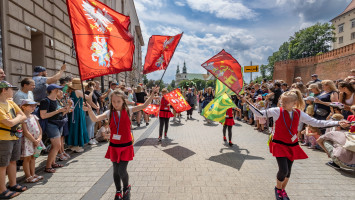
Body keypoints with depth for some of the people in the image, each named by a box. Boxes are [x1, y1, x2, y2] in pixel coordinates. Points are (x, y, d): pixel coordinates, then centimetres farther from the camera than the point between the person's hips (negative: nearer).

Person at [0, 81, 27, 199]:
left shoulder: (11, 103, 8)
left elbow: (24, 117, 7)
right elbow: (10, 123, -22)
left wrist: (14, 120, -9)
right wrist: (18, 117, -4)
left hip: (15, 136, 8)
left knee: (12, 161, 18)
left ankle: (12, 185, 33)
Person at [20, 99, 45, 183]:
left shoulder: (34, 117, 7)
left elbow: (39, 129, 7)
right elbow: (26, 132, -19)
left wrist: (39, 139, -6)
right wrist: (34, 141, -14)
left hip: (36, 140, 7)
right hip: (27, 141, -7)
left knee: (33, 157, 15)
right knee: (27, 158, 3)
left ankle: (33, 174, 26)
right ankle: (28, 177, 13)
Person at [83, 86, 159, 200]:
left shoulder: (128, 110, -4)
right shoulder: (109, 113, -2)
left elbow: (144, 106, -7)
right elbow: (95, 119, -15)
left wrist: (152, 94, -13)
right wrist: (89, 110, -33)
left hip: (126, 146, -2)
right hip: (114, 146, 2)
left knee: (122, 171, -3)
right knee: (116, 171, 15)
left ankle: (126, 188, 29)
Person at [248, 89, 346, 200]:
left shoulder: (299, 113, 0)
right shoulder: (277, 111, -12)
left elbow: (316, 123, 7)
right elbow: (260, 113, -10)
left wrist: (337, 123, 4)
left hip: (292, 146, 4)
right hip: (279, 145, -4)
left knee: (288, 170, 13)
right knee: (283, 170, -11)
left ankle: (283, 190, 38)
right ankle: (278, 188, 21)